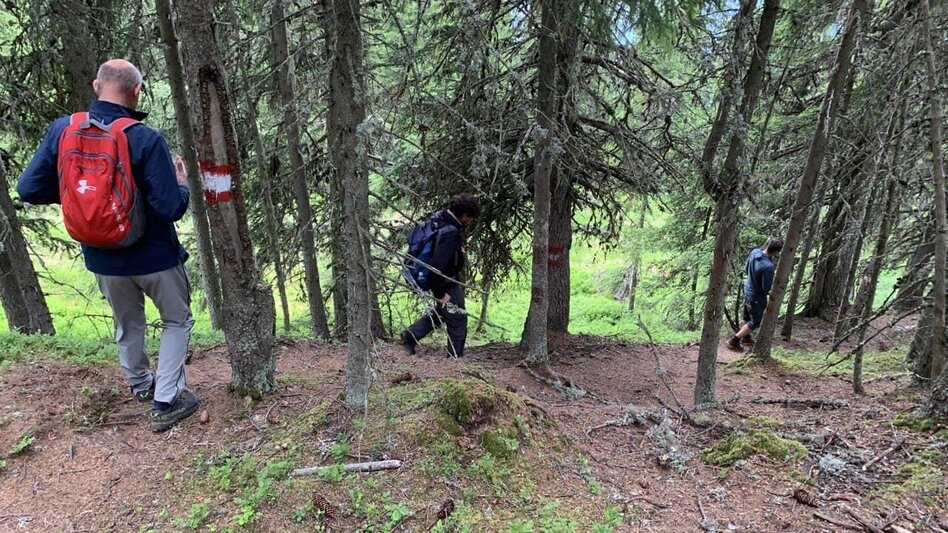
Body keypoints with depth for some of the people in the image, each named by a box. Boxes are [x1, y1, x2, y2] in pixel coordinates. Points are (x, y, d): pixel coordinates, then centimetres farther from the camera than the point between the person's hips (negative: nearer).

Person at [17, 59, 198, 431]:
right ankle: (166, 403, 14)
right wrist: (182, 184, -3)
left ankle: (140, 386, 47)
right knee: (177, 320, 16)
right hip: (154, 256, -4)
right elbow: (171, 209, -23)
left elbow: (29, 189, -4)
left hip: (102, 259, 5)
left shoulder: (62, 129, -8)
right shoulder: (145, 139, -22)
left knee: (127, 324, 26)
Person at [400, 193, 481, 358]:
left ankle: (410, 335, 29)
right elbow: (438, 265, -33)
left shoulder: (439, 217, -3)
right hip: (447, 281, -9)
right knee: (457, 320, 6)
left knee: (441, 312, 27)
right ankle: (455, 357, 19)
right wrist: (441, 293, -22)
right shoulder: (450, 233, -31)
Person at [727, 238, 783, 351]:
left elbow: (746, 270, 5)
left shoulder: (754, 252, -12)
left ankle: (746, 338, 46)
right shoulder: (768, 266, -35)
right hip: (757, 296, -8)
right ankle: (734, 341, 14)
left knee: (748, 317, 27)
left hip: (747, 290, 8)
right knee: (755, 322, 11)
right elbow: (767, 289, -23)